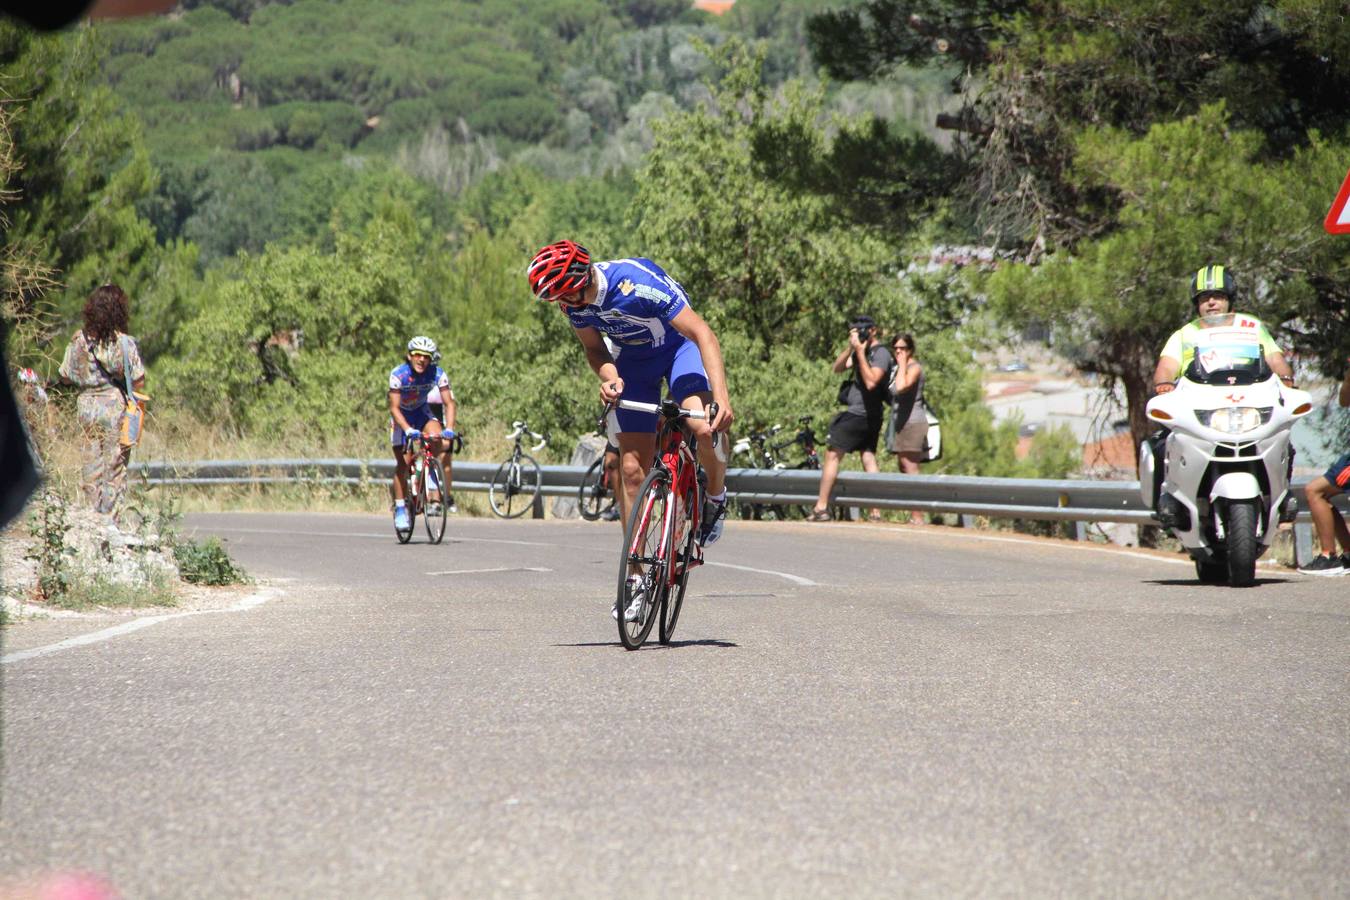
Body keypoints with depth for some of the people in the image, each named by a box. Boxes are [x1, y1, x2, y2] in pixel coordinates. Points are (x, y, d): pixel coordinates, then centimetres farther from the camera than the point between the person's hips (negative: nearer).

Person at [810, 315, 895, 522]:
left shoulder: (881, 354, -12)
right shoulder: (863, 352, 16)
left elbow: (871, 381, -25)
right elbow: (838, 368, 10)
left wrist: (860, 352, -23)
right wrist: (851, 348, -5)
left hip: (859, 415, -9)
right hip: (869, 417, 9)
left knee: (832, 456, -5)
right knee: (869, 459, 6)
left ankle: (821, 508, -5)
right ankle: (876, 512, 2)